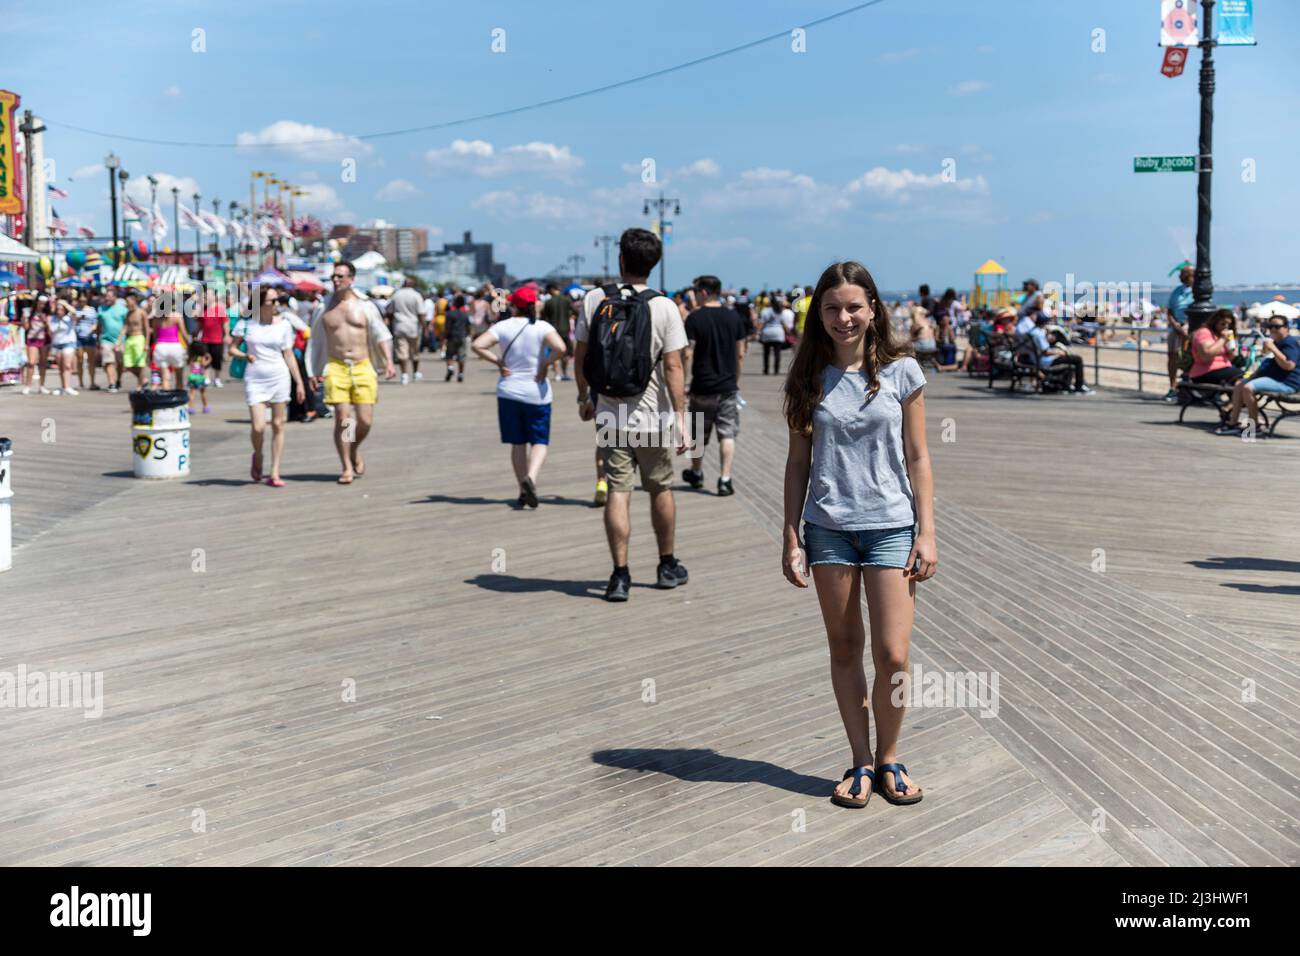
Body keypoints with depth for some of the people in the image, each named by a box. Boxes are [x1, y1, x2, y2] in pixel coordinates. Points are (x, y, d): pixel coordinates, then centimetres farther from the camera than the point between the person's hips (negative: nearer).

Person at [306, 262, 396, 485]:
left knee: (365, 421, -4)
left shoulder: (365, 306, 6)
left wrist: (388, 361, -9)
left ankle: (355, 450, 27)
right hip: (336, 368, 0)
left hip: (363, 368, 0)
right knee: (342, 419, -9)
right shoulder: (325, 309, 9)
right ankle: (347, 467, 2)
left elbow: (381, 336, 4)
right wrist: (313, 372, 12)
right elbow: (315, 342, 16)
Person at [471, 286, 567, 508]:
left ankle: (523, 492, 13)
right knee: (539, 441, 6)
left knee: (517, 443, 11)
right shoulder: (542, 327, -7)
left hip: (509, 392, 2)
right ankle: (531, 477, -20)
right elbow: (560, 348, -23)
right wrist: (545, 364, -8)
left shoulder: (503, 326, -3)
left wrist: (498, 362, -3)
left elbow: (477, 345, -12)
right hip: (536, 393, -2)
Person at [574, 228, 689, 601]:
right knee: (660, 489, 14)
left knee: (617, 493, 3)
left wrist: (584, 397, 17)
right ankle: (668, 567, 27)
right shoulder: (664, 307, -9)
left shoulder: (595, 299, -2)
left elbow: (579, 355, 3)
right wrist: (680, 417, -8)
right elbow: (673, 367, -12)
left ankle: (620, 575, -1)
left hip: (608, 414, 1)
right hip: (653, 416, -1)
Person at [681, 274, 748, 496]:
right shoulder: (734, 317, 2)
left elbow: (688, 354, -12)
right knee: (727, 434, 2)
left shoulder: (695, 318, -9)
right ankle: (725, 479, -6)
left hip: (702, 386, -2)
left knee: (699, 434, 14)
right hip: (728, 386, 2)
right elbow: (740, 354, 5)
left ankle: (696, 474, 31)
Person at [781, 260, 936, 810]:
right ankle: (861, 762, 21)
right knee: (844, 649, 8)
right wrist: (790, 538, 3)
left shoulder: (901, 371, 0)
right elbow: (798, 462, 7)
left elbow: (917, 457, 3)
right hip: (828, 528, 1)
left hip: (890, 525, -1)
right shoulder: (810, 377, 3)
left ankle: (888, 759, 17)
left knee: (893, 656, -4)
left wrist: (926, 533, -2)